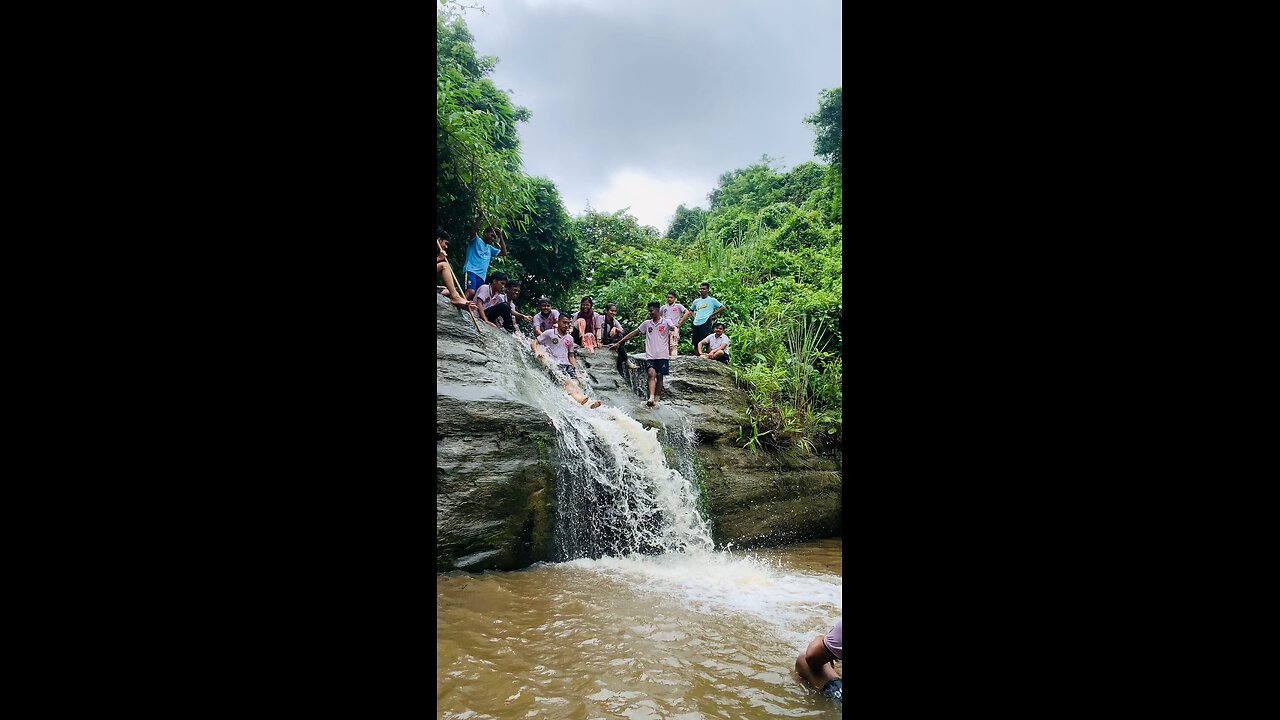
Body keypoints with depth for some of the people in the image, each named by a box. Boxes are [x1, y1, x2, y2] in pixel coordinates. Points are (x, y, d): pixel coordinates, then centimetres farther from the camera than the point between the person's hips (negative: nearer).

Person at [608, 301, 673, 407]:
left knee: (659, 376, 1)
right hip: (650, 355, 1)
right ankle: (651, 398, -32)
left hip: (662, 355, -1)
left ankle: (656, 400, 8)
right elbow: (633, 333, 11)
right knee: (652, 374, -18)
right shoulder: (647, 323, 12)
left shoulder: (666, 322, 3)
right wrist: (618, 343, 8)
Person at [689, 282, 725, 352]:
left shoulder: (712, 300, 5)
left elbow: (722, 307, 2)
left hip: (706, 323, -5)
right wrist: (694, 316, 13)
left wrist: (712, 315, -2)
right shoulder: (696, 301, 18)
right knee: (696, 343, 6)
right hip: (696, 324, 5)